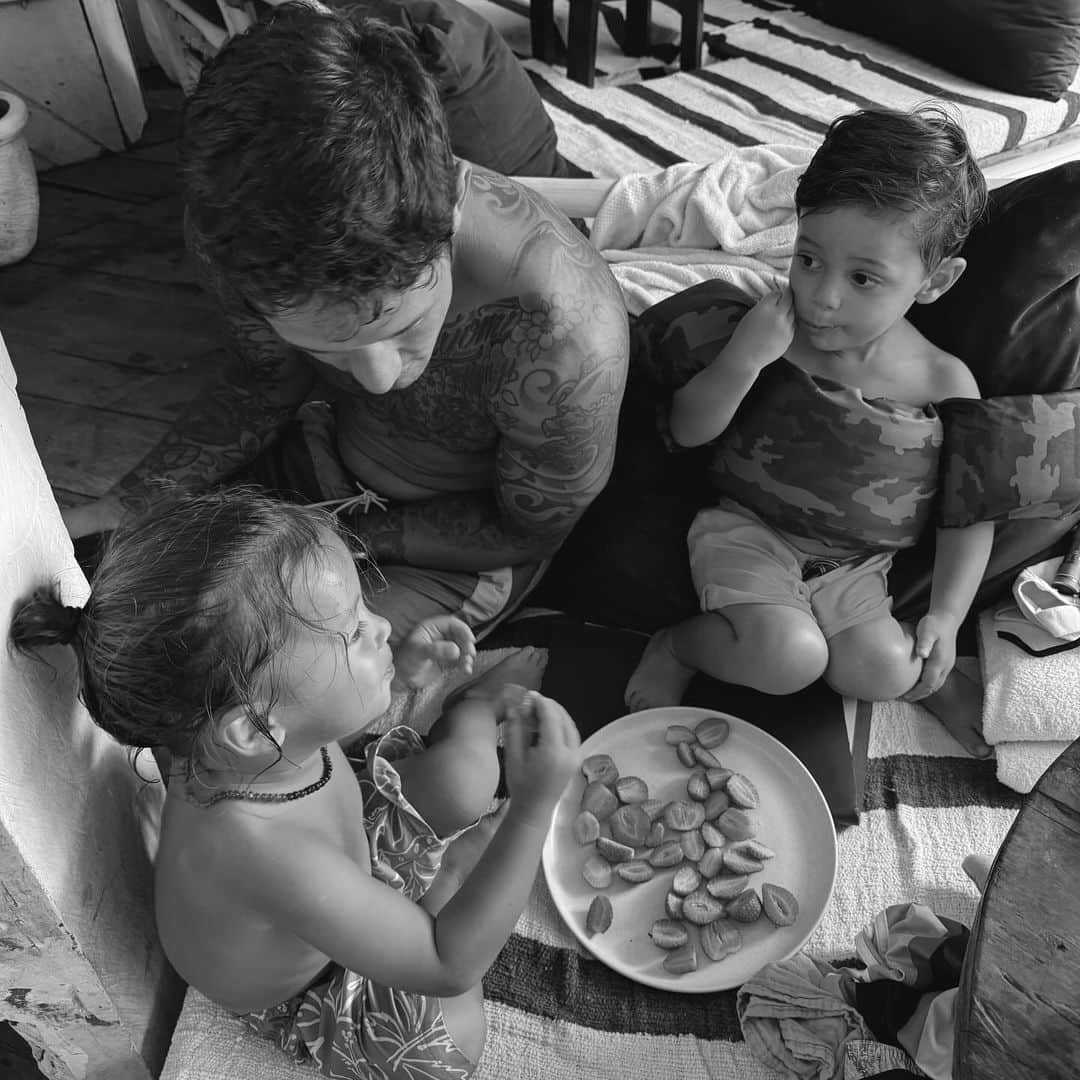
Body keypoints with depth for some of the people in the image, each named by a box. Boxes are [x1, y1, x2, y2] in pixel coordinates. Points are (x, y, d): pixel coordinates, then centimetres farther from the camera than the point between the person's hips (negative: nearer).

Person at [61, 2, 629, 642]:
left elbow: (529, 530, -21)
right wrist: (122, 509, -13)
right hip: (314, 456, 4)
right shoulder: (248, 236, -27)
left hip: (456, 543, -3)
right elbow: (269, 380, -4)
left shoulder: (565, 338, -41)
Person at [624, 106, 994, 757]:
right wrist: (741, 361, -26)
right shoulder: (774, 331, -11)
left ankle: (931, 679, 15)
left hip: (855, 567, 2)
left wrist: (947, 616, -7)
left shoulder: (946, 383, -8)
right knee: (789, 658, -25)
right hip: (748, 531, -1)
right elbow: (687, 431, -9)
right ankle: (679, 646, 3)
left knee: (879, 673, -19)